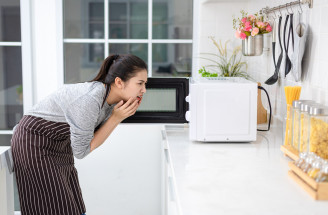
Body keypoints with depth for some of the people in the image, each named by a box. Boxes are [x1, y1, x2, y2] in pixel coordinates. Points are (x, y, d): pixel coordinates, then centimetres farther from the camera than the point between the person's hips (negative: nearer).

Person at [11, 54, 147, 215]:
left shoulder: (110, 99, -6)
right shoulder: (90, 99, -32)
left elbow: (94, 139, -1)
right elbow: (81, 151, -20)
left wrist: (123, 115, -12)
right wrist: (116, 117, -22)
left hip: (59, 144, 8)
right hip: (35, 143, -8)